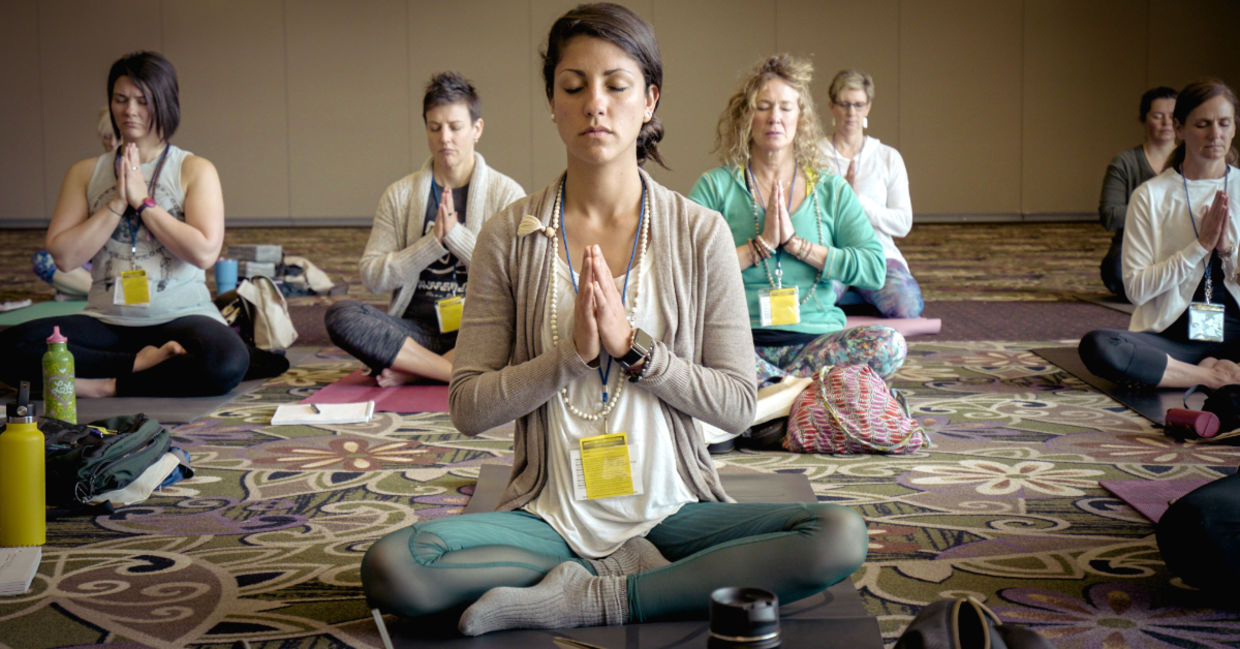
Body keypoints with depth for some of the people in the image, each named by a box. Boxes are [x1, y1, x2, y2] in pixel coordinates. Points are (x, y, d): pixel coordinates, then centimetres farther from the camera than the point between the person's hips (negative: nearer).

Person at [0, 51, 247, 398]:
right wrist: (118, 204, -7)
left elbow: (204, 252, -10)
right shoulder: (85, 173, 12)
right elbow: (63, 256, 0)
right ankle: (141, 363, -16)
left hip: (180, 316, -2)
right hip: (107, 322, 2)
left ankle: (105, 385, -18)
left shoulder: (195, 170, 4)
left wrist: (143, 201, -8)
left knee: (228, 360, -37)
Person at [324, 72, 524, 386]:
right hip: (417, 330, 2)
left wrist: (455, 233, -13)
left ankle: (411, 370, -23)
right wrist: (433, 241, -10)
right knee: (340, 315, -26)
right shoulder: (400, 195, 10)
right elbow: (372, 276, 2)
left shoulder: (506, 193, 5)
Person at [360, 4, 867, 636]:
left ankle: (586, 597, -17)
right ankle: (637, 574, -12)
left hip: (670, 508, 1)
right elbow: (468, 406, -2)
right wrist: (572, 352, -16)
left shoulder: (699, 234, -1)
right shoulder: (509, 237, 0)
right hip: (549, 512, 0)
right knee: (390, 567, -27)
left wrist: (632, 346, -15)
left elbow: (737, 405, -2)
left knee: (840, 536, -26)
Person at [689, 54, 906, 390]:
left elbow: (875, 269, 0)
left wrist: (795, 243, -5)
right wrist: (761, 244, -9)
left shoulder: (831, 189, 14)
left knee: (888, 344, -30)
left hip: (817, 338, 2)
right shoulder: (715, 186, 8)